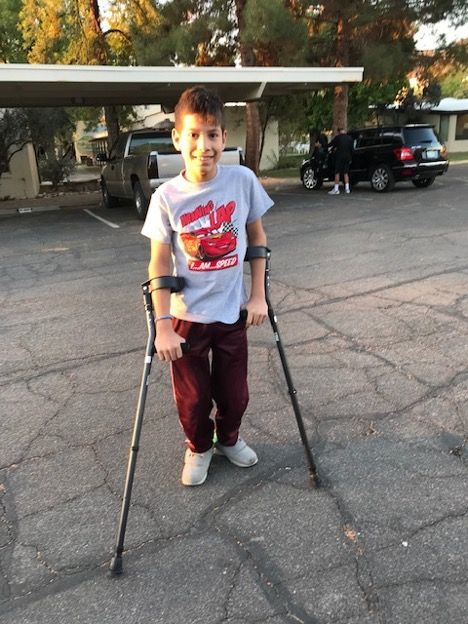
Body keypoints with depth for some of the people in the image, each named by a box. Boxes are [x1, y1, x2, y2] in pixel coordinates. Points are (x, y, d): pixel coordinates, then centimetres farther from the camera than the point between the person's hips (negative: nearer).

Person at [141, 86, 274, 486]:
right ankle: (199, 448, 41)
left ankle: (229, 438, 46)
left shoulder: (243, 180, -9)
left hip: (233, 312, 2)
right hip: (186, 316, -1)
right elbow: (160, 264, -9)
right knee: (192, 396, 13)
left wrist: (258, 296, -2)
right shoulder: (167, 197, -13)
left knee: (235, 391, 16)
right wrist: (162, 325, -12)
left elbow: (257, 238, 2)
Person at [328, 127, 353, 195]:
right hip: (347, 157, 5)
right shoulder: (350, 138, 10)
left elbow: (331, 144, 2)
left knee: (337, 173, -3)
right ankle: (347, 188, 8)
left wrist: (333, 149, 23)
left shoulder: (338, 137, -4)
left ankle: (336, 189, -7)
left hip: (339, 157, -4)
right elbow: (351, 149, 12)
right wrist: (350, 158, 17)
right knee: (346, 173, 10)